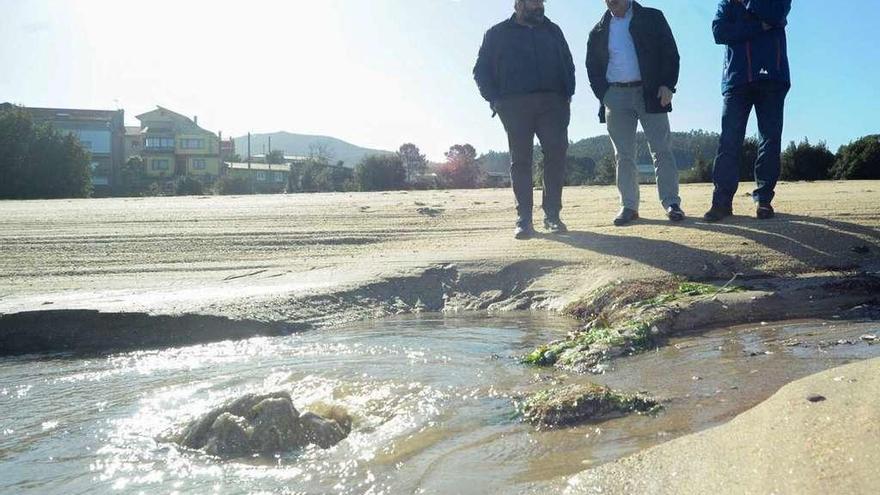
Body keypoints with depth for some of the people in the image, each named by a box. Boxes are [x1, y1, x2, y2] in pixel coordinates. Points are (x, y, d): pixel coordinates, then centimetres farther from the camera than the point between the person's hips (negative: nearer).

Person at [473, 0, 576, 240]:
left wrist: (567, 94, 5)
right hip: (515, 105, -2)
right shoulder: (498, 33, 13)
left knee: (556, 154, -11)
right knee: (520, 159, -4)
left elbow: (568, 64, 20)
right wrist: (494, 99, -4)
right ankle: (523, 219, -3)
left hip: (552, 103, 2)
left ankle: (552, 215, -4)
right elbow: (481, 70, 9)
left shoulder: (553, 31, 22)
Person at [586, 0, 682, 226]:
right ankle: (628, 206, 7)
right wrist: (603, 94, -1)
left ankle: (671, 203, -1)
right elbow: (592, 67, 13)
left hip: (649, 93, -2)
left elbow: (670, 53, 3)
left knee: (662, 149, -4)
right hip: (615, 97, 2)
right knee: (623, 155, 3)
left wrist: (667, 85, -9)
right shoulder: (599, 31, 13)